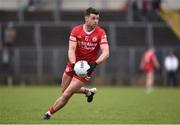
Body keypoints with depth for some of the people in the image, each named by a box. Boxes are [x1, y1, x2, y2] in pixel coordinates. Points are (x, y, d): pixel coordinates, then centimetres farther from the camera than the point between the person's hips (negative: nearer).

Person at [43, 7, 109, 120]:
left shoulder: (101, 33, -16)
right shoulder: (76, 30, -12)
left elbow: (106, 53, -24)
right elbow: (71, 49, -19)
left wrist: (95, 64, -41)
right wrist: (73, 64, -38)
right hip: (74, 64, 4)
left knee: (66, 95, -9)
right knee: (64, 90, 20)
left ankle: (49, 114, 12)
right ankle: (88, 92, 42)